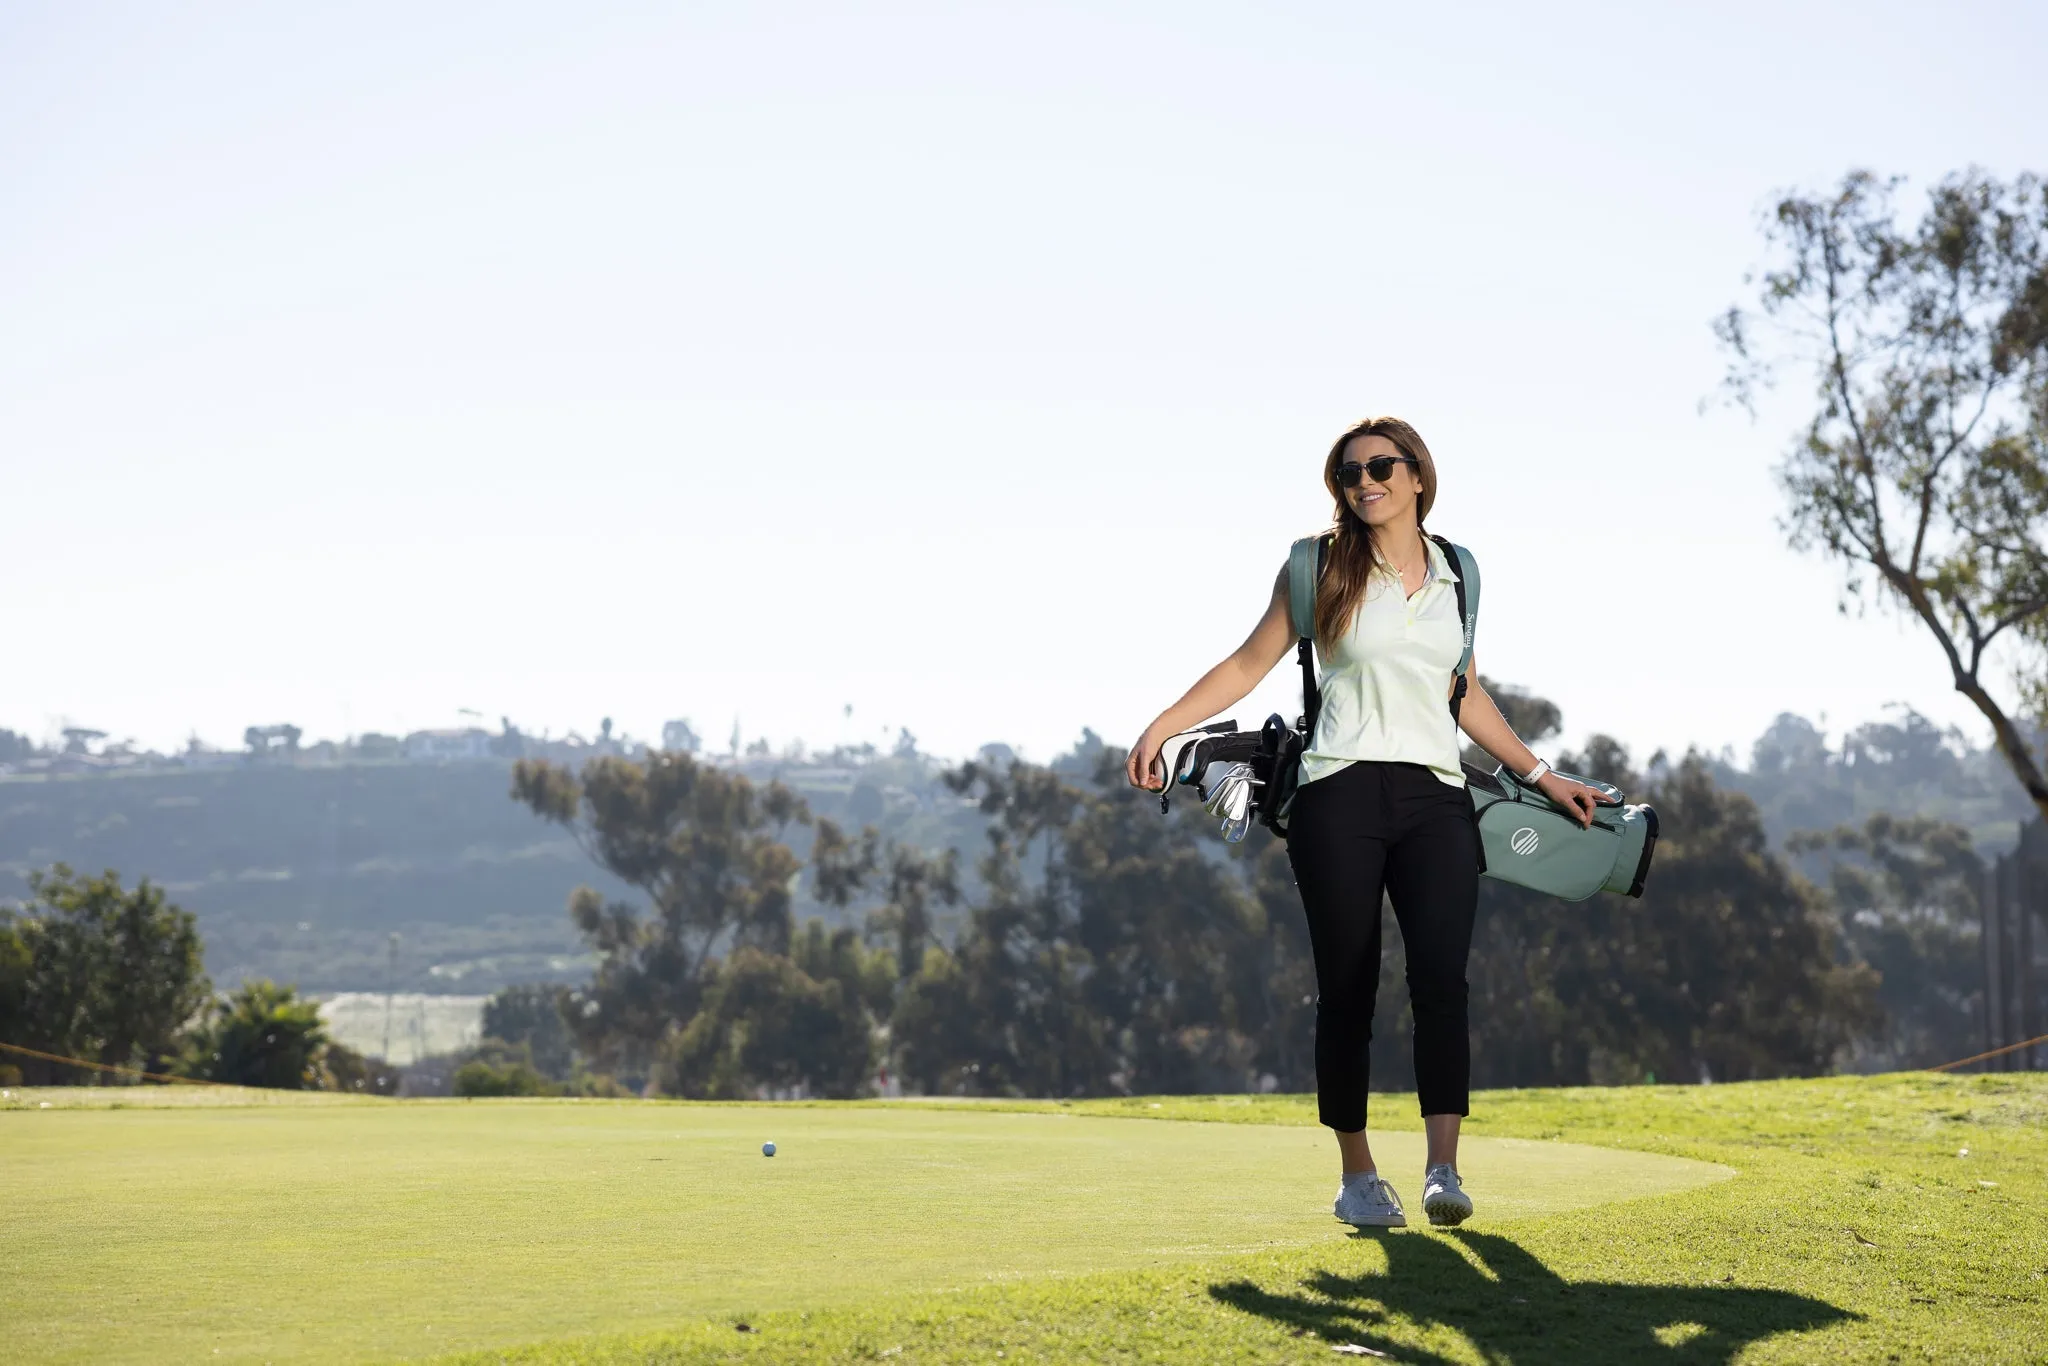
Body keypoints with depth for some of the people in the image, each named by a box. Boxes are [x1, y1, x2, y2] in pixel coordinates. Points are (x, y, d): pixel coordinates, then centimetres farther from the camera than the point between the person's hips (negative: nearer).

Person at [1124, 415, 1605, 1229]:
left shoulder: (1455, 574, 13)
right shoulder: (1319, 566, 5)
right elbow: (1251, 663, 7)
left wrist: (1538, 774, 25)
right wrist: (1161, 727, -4)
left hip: (1435, 800, 2)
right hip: (1341, 796, -2)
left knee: (1441, 975, -15)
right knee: (1347, 991, 1)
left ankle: (1443, 1169, -17)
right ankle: (1357, 1176, 12)